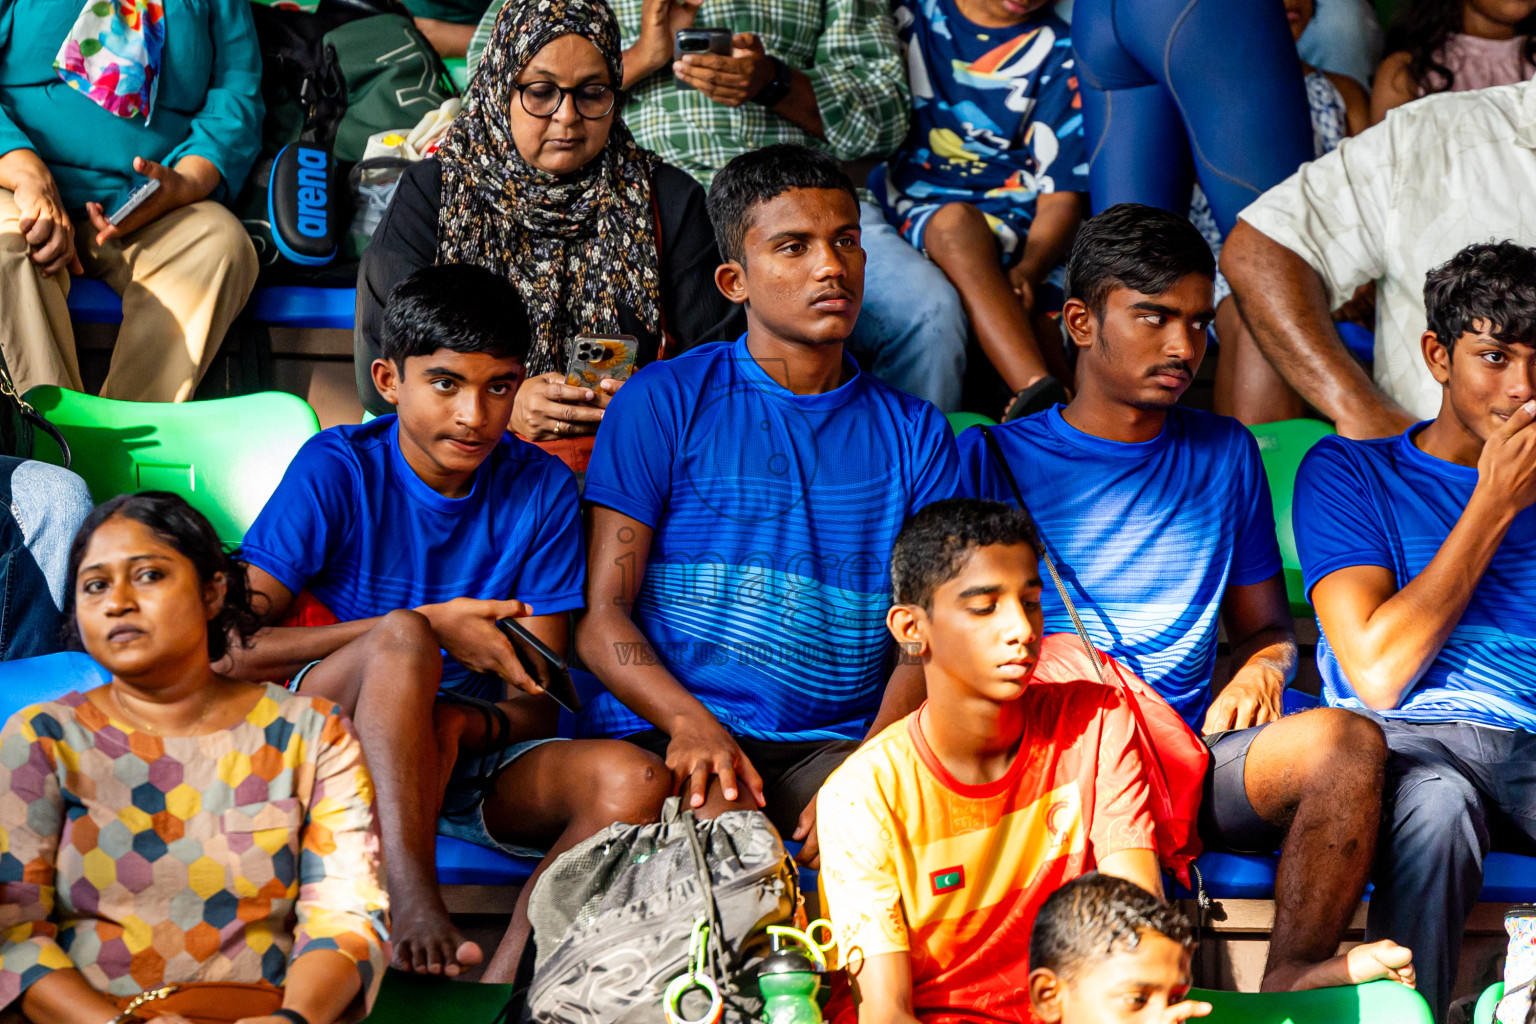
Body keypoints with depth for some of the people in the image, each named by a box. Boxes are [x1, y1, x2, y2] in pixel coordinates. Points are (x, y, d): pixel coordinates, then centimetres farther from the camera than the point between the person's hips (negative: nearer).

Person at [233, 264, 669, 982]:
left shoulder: (542, 490, 2)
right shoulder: (338, 470, -5)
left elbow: (537, 708, 1)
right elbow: (235, 650, -15)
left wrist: (472, 724, -24)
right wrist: (426, 627, -19)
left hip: (476, 751, 3)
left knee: (634, 783, -26)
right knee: (402, 642, -36)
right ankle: (411, 907, -48)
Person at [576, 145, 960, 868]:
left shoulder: (914, 434, 16)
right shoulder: (663, 401, 8)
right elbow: (600, 616, 2)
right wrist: (691, 724, -19)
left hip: (833, 744, 3)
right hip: (658, 730, -3)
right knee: (722, 819, -38)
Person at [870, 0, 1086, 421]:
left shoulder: (1059, 51, 9)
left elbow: (1060, 194, 1)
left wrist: (1027, 271, -18)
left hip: (1011, 221, 0)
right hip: (909, 208, 0)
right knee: (956, 222, -34)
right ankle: (1039, 391, -53)